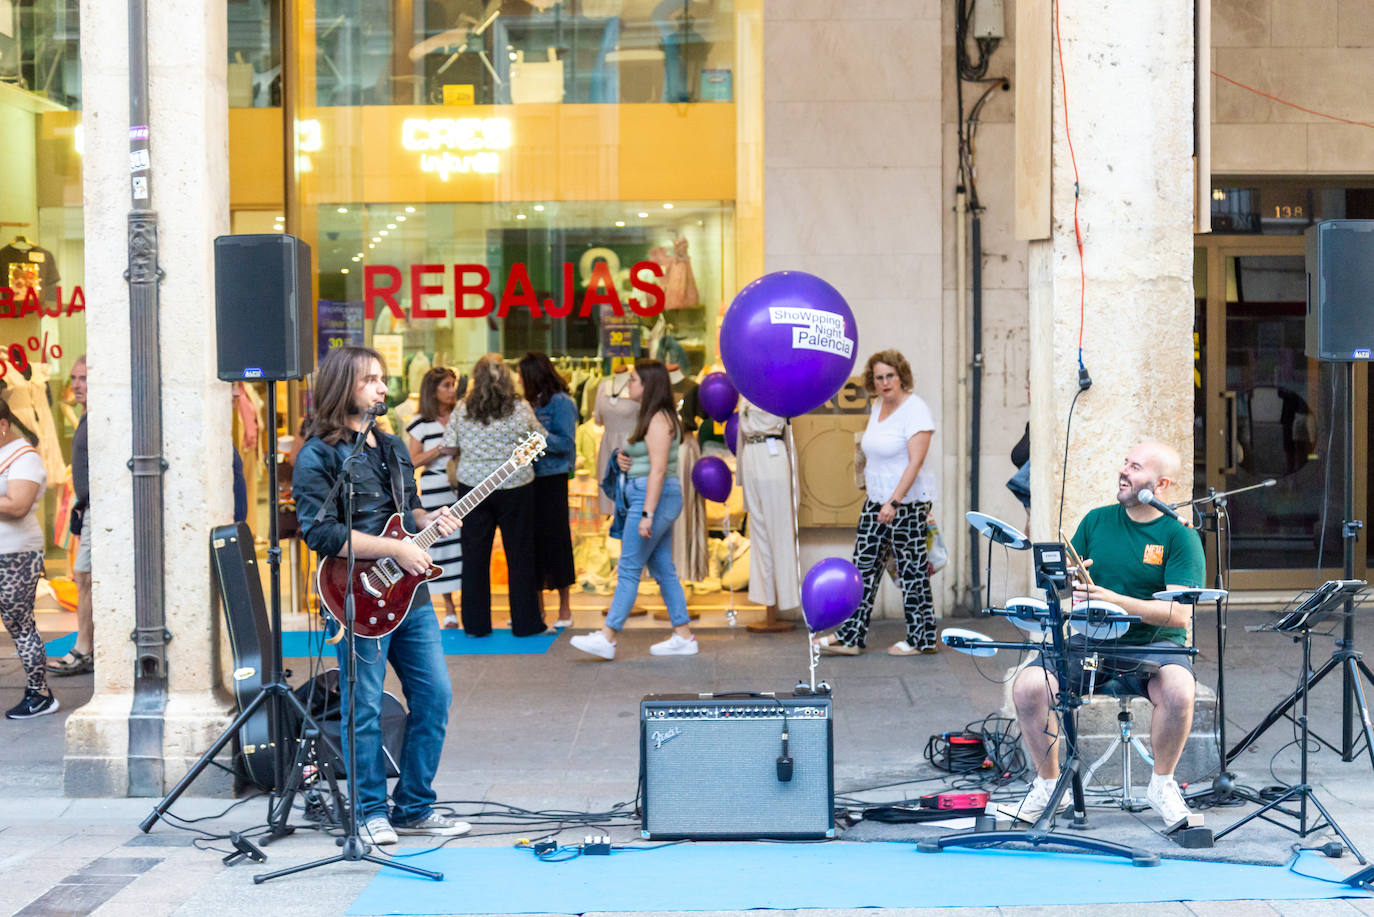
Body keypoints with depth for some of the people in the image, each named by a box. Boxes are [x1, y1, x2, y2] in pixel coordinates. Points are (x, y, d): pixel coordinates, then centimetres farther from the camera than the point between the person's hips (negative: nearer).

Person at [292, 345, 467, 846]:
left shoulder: (393, 447, 15)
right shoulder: (317, 457, -9)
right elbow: (322, 533, -17)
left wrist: (429, 519, 3)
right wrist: (395, 548, -18)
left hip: (410, 593, 7)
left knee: (434, 696, 7)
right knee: (364, 709, 0)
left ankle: (414, 808, 19)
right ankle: (371, 812, 14)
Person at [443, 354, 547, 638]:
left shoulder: (462, 410, -3)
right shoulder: (520, 409, -7)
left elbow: (450, 450, 2)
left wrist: (453, 477, 19)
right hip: (515, 487, -1)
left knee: (475, 554, 8)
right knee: (520, 553, 7)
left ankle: (475, 624, 11)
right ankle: (526, 622, 12)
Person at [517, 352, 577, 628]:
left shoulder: (560, 402, -8)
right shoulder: (531, 403, 13)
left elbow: (566, 443, -14)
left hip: (552, 480, -7)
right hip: (530, 479, 7)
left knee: (554, 538, -3)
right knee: (532, 539, 8)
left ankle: (565, 608, 6)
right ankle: (537, 607, 17)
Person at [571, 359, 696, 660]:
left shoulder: (658, 420, -14)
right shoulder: (653, 418, 17)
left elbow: (658, 470, -21)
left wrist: (646, 514, -24)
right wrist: (623, 458, 7)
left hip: (655, 498, -10)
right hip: (660, 499, 10)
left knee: (629, 569, -8)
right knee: (663, 570, 10)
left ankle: (607, 638, -6)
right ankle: (683, 636, 12)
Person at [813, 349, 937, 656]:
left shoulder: (915, 409, -15)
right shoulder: (879, 406, 12)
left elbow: (915, 461, -22)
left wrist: (894, 502, -28)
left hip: (908, 501, -8)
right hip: (876, 500, 8)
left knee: (911, 570, 0)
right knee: (864, 565, 6)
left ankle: (921, 638, 12)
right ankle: (851, 636, 10)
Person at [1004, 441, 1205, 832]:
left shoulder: (1180, 537, -3)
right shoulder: (1097, 521, 10)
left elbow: (1180, 613, -15)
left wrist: (1114, 600, -26)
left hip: (1154, 643, -3)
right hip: (1090, 641, 3)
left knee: (1179, 691, -35)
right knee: (1026, 686, -22)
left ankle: (1162, 784, -8)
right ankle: (1049, 784, 0)